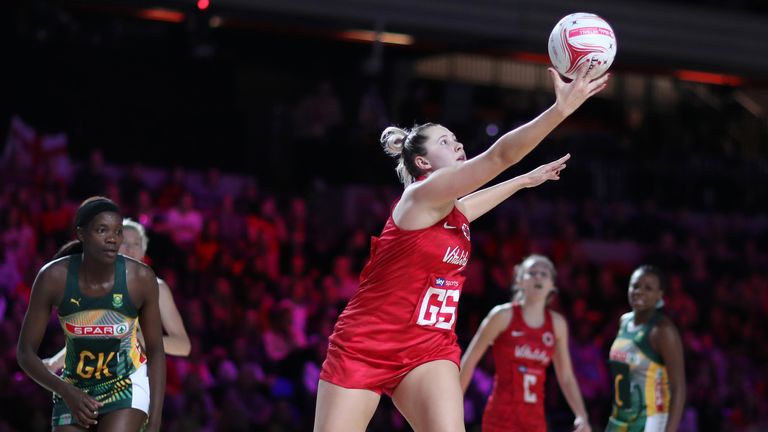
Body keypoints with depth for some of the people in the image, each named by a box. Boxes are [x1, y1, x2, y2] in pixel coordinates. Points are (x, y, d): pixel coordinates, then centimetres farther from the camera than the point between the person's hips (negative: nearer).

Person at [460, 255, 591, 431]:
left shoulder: (557, 324, 8)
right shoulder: (503, 315, -4)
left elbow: (566, 377, 13)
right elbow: (470, 359, 0)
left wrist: (582, 416, 1)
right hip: (501, 417, -5)